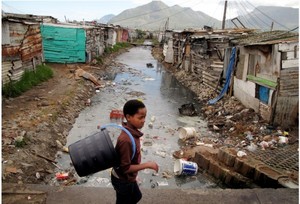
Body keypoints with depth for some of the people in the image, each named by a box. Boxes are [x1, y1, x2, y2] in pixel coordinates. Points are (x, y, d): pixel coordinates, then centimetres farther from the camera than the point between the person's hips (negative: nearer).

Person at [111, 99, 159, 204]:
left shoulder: (132, 131, -8)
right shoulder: (126, 140, -36)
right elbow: (125, 168, -30)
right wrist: (147, 165, -25)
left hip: (128, 178, 8)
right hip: (123, 180, -8)